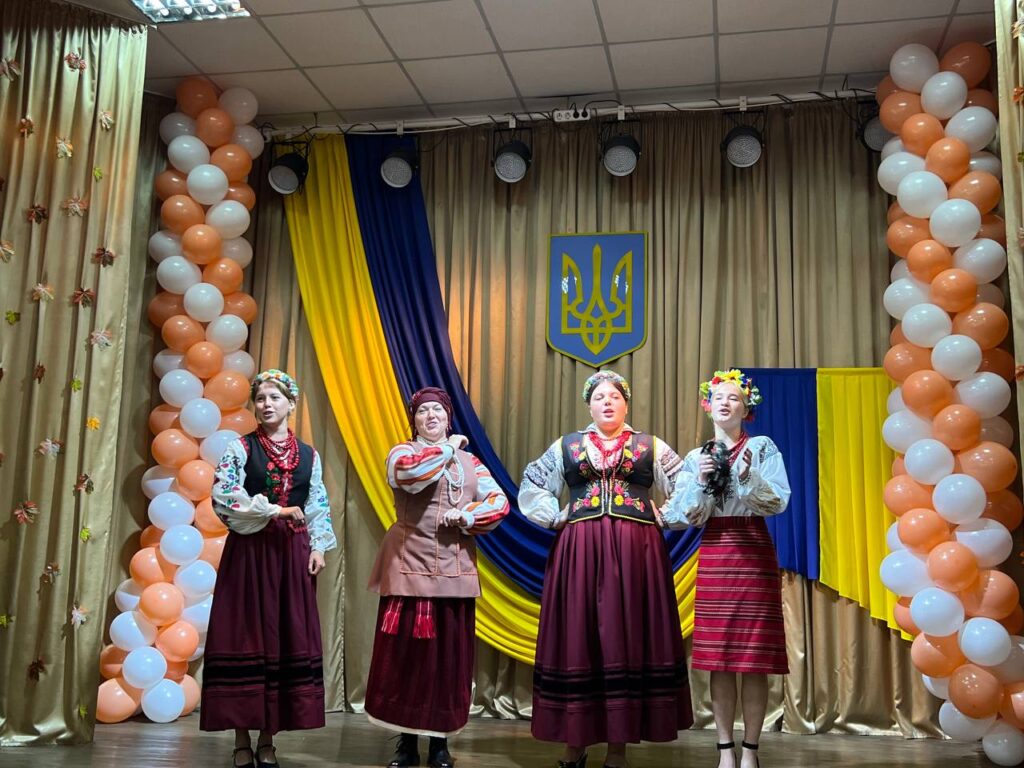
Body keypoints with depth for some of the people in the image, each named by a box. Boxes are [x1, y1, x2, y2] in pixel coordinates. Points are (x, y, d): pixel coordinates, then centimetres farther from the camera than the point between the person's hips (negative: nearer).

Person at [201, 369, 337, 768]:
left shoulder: (309, 455, 11)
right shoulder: (240, 447, 1)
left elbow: (319, 507, 13)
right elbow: (223, 496, -11)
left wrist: (318, 547, 0)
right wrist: (276, 510, -12)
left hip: (291, 554, 3)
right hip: (248, 551, -3)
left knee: (286, 639, 1)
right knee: (245, 637, -4)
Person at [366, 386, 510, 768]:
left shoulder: (469, 461, 14)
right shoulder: (402, 452, 4)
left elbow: (500, 502, 5)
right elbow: (410, 473, -20)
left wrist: (466, 515, -12)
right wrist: (447, 449, -7)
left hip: (454, 572, 3)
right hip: (411, 569, -3)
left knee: (449, 655, 4)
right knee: (407, 653, 0)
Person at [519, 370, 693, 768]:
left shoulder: (651, 447, 9)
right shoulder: (566, 446, 11)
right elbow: (531, 488, 16)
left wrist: (662, 519, 2)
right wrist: (557, 518, 5)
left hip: (635, 552, -1)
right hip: (579, 551, 1)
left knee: (627, 638, -1)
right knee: (578, 637, 0)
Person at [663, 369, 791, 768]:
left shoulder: (762, 447, 4)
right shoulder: (695, 457, 10)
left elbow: (778, 501, -4)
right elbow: (684, 516, 3)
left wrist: (749, 476, -18)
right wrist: (701, 481, -11)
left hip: (754, 554, -2)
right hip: (713, 555, 2)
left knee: (754, 659, -2)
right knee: (718, 659, 2)